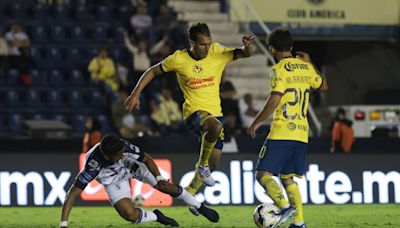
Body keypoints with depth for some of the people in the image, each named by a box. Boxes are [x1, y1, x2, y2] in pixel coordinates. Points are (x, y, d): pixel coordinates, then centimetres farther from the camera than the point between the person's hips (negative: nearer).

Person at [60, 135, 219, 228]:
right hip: (113, 180, -2)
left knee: (166, 186, -4)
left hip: (131, 165, 2)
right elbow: (73, 193, -43)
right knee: (130, 215, -21)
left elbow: (146, 159, -18)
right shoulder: (92, 165, -43)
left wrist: (159, 178, -30)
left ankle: (200, 207, 20)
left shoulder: (123, 147, -36)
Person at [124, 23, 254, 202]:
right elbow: (153, 71, 5)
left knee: (212, 162, 7)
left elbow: (245, 54, -5)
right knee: (215, 126, -38)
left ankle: (189, 193, 32)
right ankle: (202, 165, -15)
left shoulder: (218, 53, -5)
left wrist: (247, 46, -30)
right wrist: (136, 94, -1)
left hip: (215, 112, 4)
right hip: (193, 112, -4)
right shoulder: (178, 59, -8)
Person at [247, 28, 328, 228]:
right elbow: (323, 86, 30)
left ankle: (285, 207, -25)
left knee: (263, 174, -5)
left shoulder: (279, 69, -8)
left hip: (282, 132, -7)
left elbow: (275, 100, -18)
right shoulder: (306, 67, 12)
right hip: (302, 133, 7)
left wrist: (256, 122, -10)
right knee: (287, 178, 15)